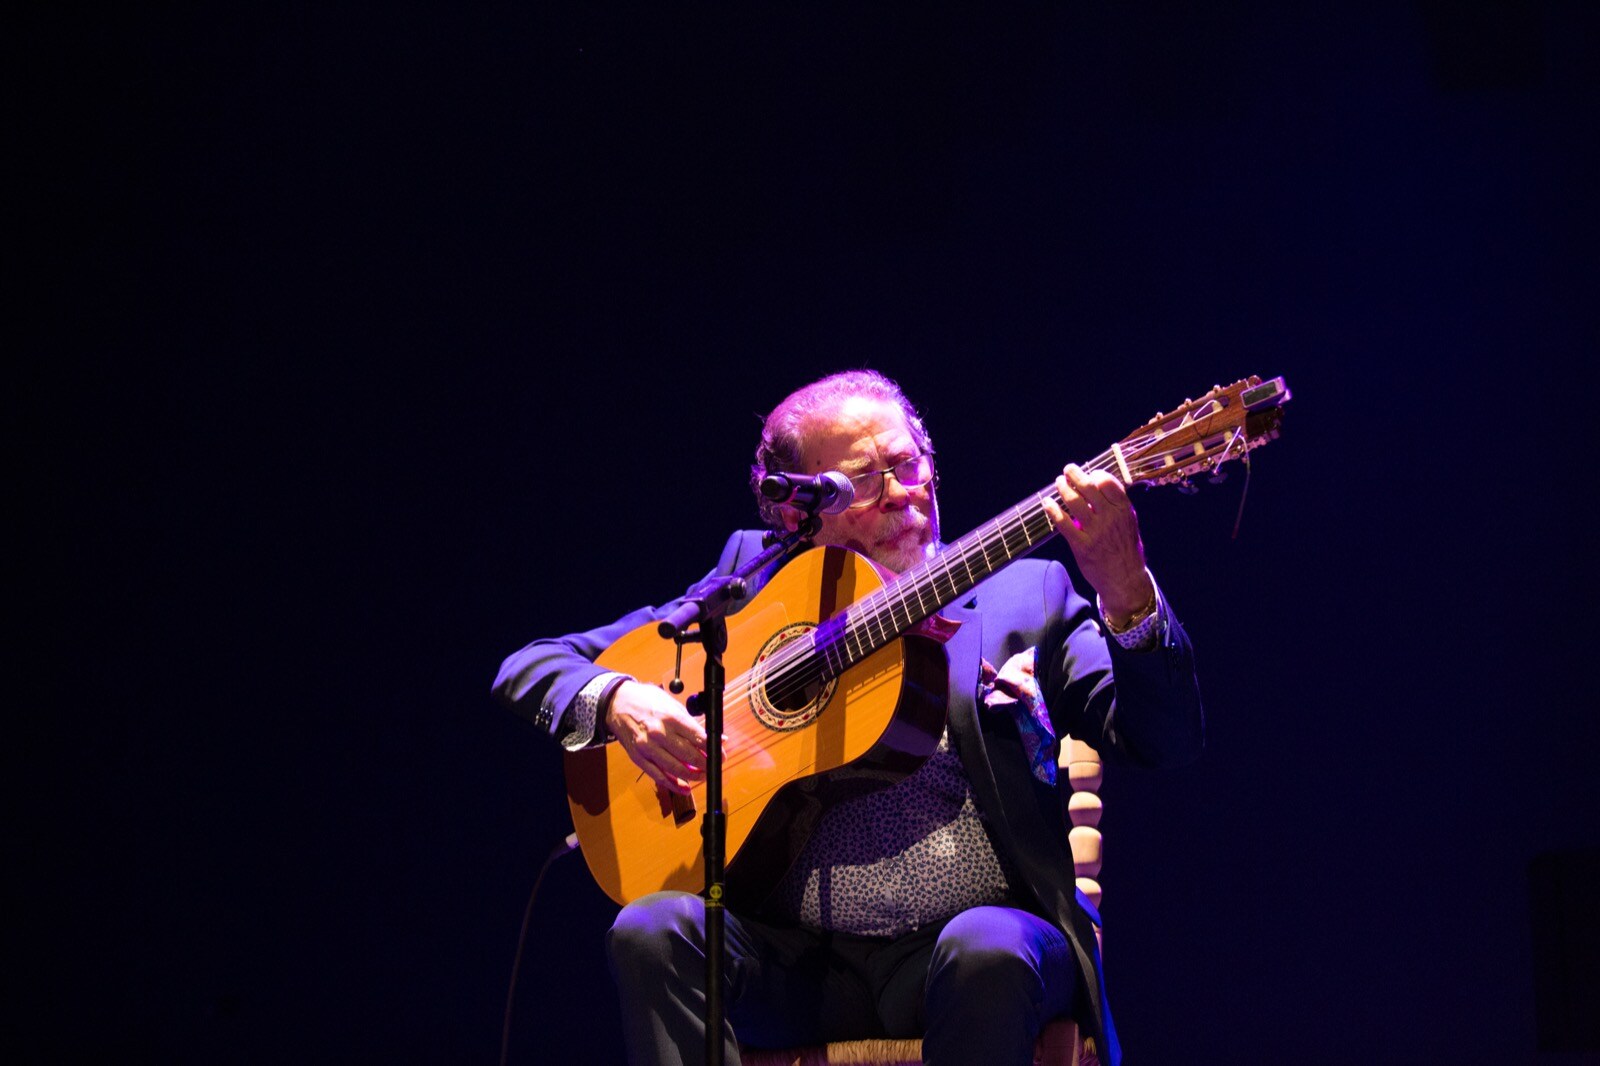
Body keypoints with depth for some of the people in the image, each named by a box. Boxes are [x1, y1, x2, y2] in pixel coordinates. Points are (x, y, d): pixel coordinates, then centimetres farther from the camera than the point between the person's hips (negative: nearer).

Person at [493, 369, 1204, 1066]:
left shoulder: (1026, 594, 12)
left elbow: (1167, 743, 0)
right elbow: (530, 667, 16)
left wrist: (1124, 593, -19)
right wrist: (614, 700, -9)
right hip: (798, 957, 2)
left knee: (988, 949, -35)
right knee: (653, 931, -27)